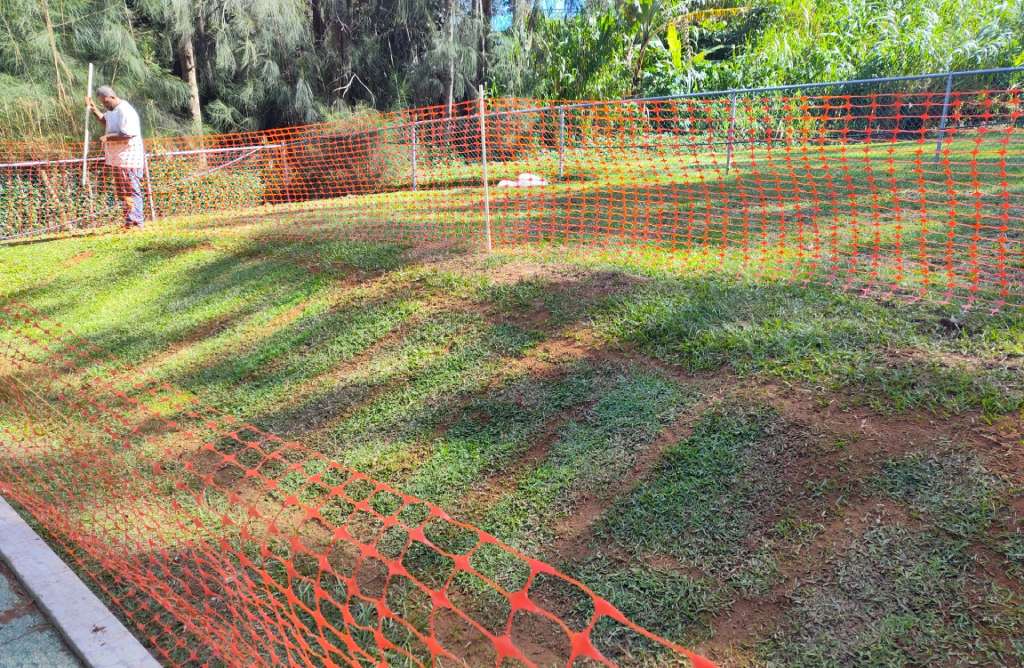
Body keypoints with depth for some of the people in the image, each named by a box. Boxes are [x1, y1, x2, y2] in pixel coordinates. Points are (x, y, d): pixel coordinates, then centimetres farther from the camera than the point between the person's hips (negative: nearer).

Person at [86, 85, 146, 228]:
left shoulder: (125, 111, -17)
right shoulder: (112, 110, 14)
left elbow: (127, 135, -26)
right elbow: (104, 120, 36)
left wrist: (108, 138, -18)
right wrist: (93, 109, 21)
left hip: (128, 159, -11)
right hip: (118, 159, 11)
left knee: (132, 191, -8)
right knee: (122, 192, 14)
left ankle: (135, 222, -6)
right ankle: (129, 222, 21)